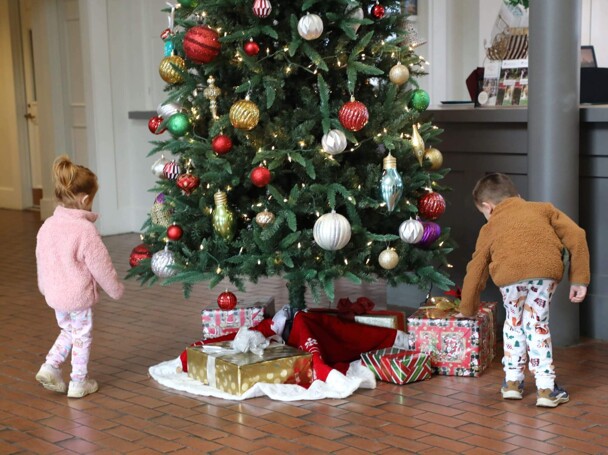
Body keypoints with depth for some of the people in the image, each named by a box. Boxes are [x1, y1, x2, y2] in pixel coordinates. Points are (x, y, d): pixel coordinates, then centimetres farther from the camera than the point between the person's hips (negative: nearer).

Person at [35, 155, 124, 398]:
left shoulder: (47, 226, -1)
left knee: (67, 330, 26)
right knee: (82, 336, 10)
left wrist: (45, 288, 25)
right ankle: (79, 382, 19)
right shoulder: (85, 230, -22)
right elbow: (101, 266, -16)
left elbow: (41, 260, 10)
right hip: (79, 295, -6)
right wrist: (116, 288, -1)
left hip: (54, 294, 6)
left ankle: (50, 367, 16)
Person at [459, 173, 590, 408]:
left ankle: (512, 382, 31)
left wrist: (468, 309, 48)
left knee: (514, 321, 24)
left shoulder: (490, 227, 33)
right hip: (547, 267, 0)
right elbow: (576, 235, 19)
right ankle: (546, 388, 18)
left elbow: (476, 270, 35)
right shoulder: (544, 209, 34)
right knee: (537, 323, 18)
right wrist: (579, 279, 18)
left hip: (509, 272, 0)